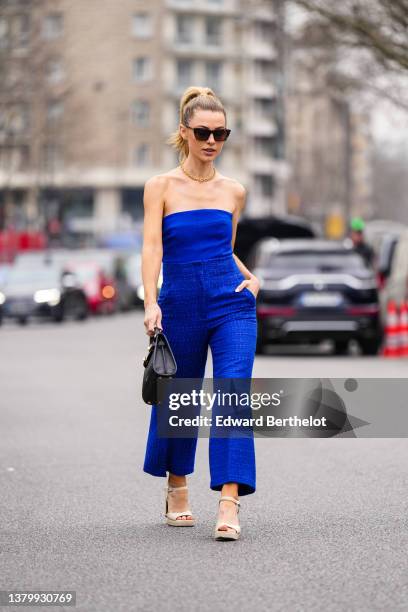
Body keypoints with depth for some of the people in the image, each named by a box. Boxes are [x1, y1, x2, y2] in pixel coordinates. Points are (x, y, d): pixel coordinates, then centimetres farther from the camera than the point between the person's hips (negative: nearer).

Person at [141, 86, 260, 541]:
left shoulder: (234, 192, 8)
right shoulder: (161, 186, 0)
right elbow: (152, 246, -10)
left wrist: (250, 278, 3)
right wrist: (151, 302, -23)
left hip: (231, 303, 1)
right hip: (181, 303, -1)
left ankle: (229, 505, -18)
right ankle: (176, 490, 34)